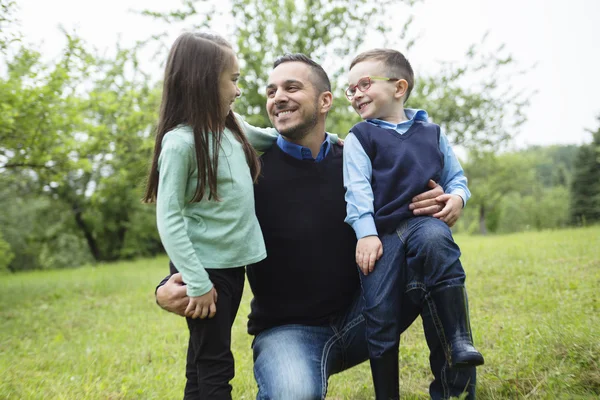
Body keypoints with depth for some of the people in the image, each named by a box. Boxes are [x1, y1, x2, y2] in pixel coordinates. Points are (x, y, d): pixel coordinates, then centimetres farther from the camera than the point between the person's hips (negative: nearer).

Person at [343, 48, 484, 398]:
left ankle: (460, 342, -30)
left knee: (434, 239, -37)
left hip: (425, 220, 1)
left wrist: (457, 196, -3)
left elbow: (455, 176, 21)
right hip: (381, 232, 0)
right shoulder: (359, 138, 9)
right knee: (380, 317, -6)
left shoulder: (432, 133, 16)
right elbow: (357, 188, -3)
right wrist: (366, 232, -15)